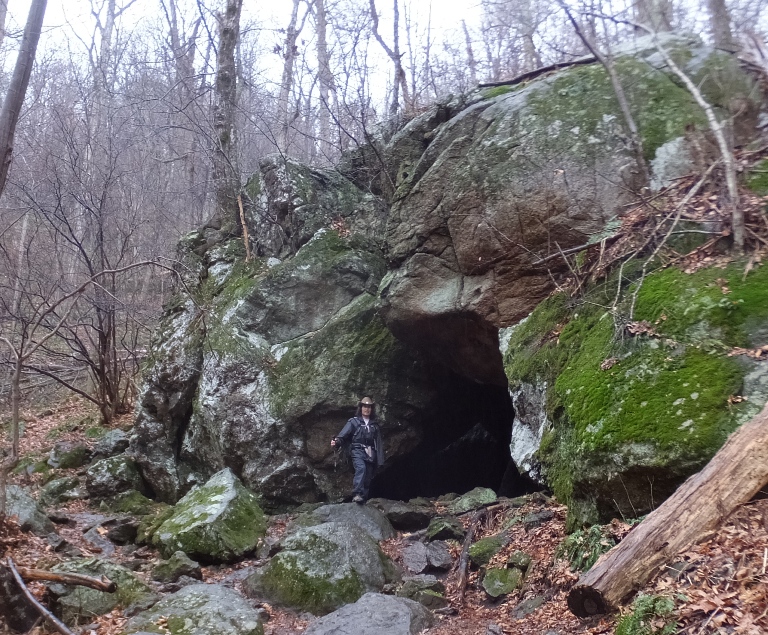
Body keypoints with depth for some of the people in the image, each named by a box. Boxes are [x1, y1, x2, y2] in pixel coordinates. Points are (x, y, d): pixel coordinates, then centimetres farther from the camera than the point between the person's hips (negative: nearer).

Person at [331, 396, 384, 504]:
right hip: (358, 451, -5)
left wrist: (380, 458, 11)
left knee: (367, 478, 4)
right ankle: (357, 494, -37)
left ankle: (363, 499, 13)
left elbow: (378, 443, 18)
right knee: (361, 468, -31)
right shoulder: (354, 421, 5)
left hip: (370, 453, 5)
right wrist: (337, 441, -29)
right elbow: (343, 434, -8)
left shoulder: (375, 424, 18)